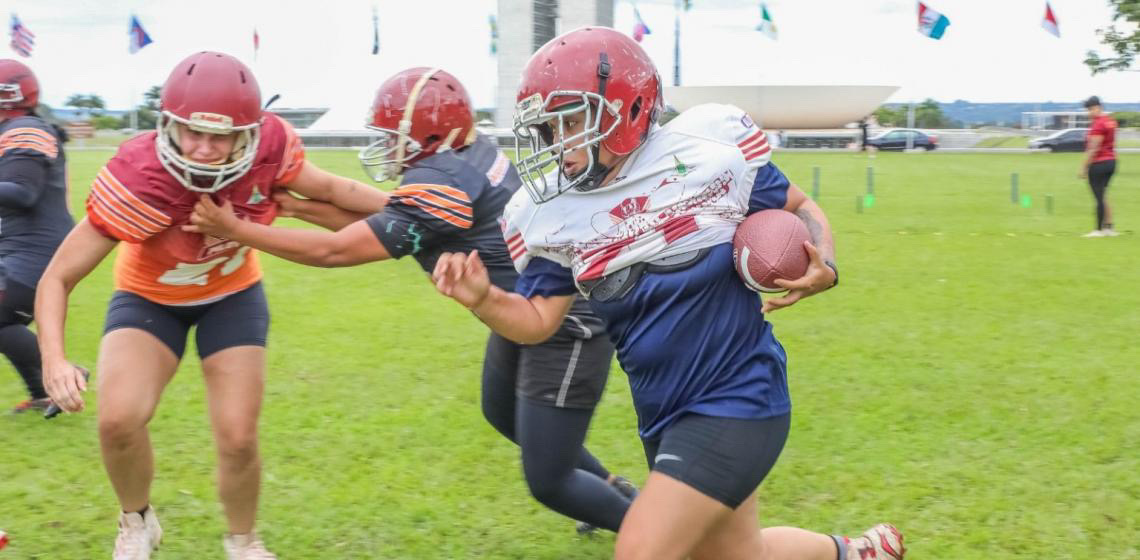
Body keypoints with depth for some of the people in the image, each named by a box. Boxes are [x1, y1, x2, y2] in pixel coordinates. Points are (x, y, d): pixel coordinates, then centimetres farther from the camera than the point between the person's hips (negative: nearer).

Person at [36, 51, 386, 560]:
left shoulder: (269, 147, -30)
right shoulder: (138, 179, -37)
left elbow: (330, 190, -8)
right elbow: (58, 277, -31)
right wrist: (54, 359, -46)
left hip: (232, 295, 2)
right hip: (149, 299, -2)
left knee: (238, 439, -2)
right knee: (118, 420, -22)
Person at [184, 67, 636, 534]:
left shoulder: (438, 185, -28)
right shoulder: (466, 156, -2)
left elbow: (336, 251, -22)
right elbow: (380, 225, 8)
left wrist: (236, 229, -15)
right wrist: (300, 207, 4)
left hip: (566, 326, -10)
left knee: (547, 483, -3)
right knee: (503, 415, 30)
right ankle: (613, 492, 48)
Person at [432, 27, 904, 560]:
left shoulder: (709, 150, -14)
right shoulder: (552, 214, -3)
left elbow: (799, 209, 2)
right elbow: (538, 320, 3)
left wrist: (822, 267, -18)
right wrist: (483, 299, -17)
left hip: (736, 398, -6)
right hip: (663, 416, 6)